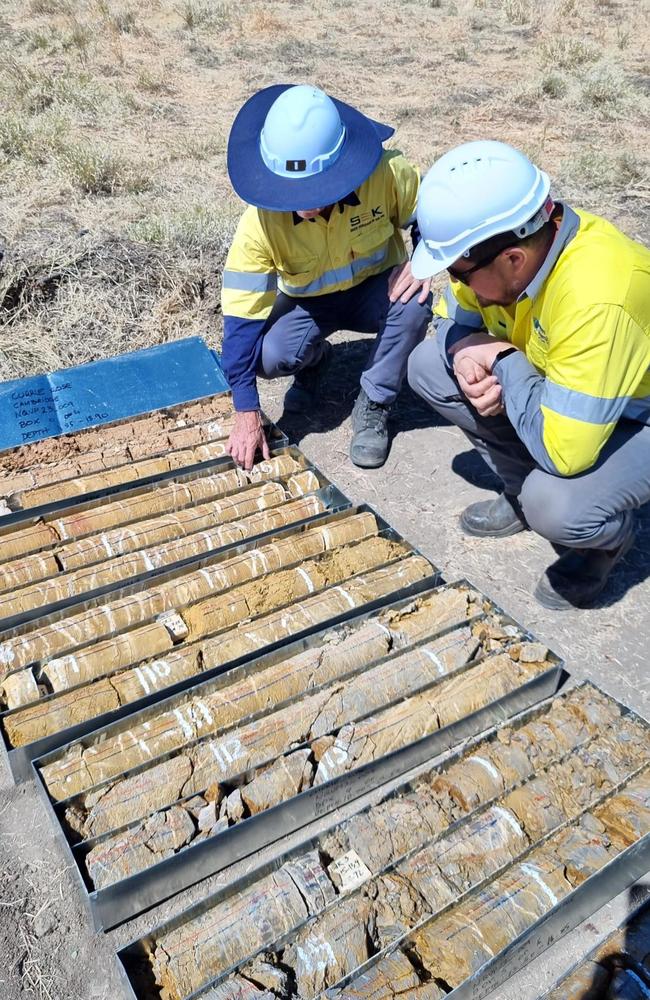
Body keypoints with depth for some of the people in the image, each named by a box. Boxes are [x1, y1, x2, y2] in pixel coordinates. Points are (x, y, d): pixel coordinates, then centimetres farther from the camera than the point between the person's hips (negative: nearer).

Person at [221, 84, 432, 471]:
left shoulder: (388, 174, -28)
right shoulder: (260, 220, -28)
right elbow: (242, 314, -25)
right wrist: (247, 414, -27)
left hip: (374, 290, 0)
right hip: (307, 302, 0)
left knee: (414, 304, -34)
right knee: (268, 357, -30)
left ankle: (373, 406, -11)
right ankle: (315, 359, 9)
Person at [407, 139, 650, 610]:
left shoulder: (597, 301, -40)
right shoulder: (496, 238, -17)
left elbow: (561, 450, -40)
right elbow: (455, 318, 2)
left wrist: (504, 362, -28)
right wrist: (465, 355, -21)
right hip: (554, 383, 7)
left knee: (554, 505, -35)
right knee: (428, 364, -5)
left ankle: (609, 536, 4)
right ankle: (523, 491, 9)